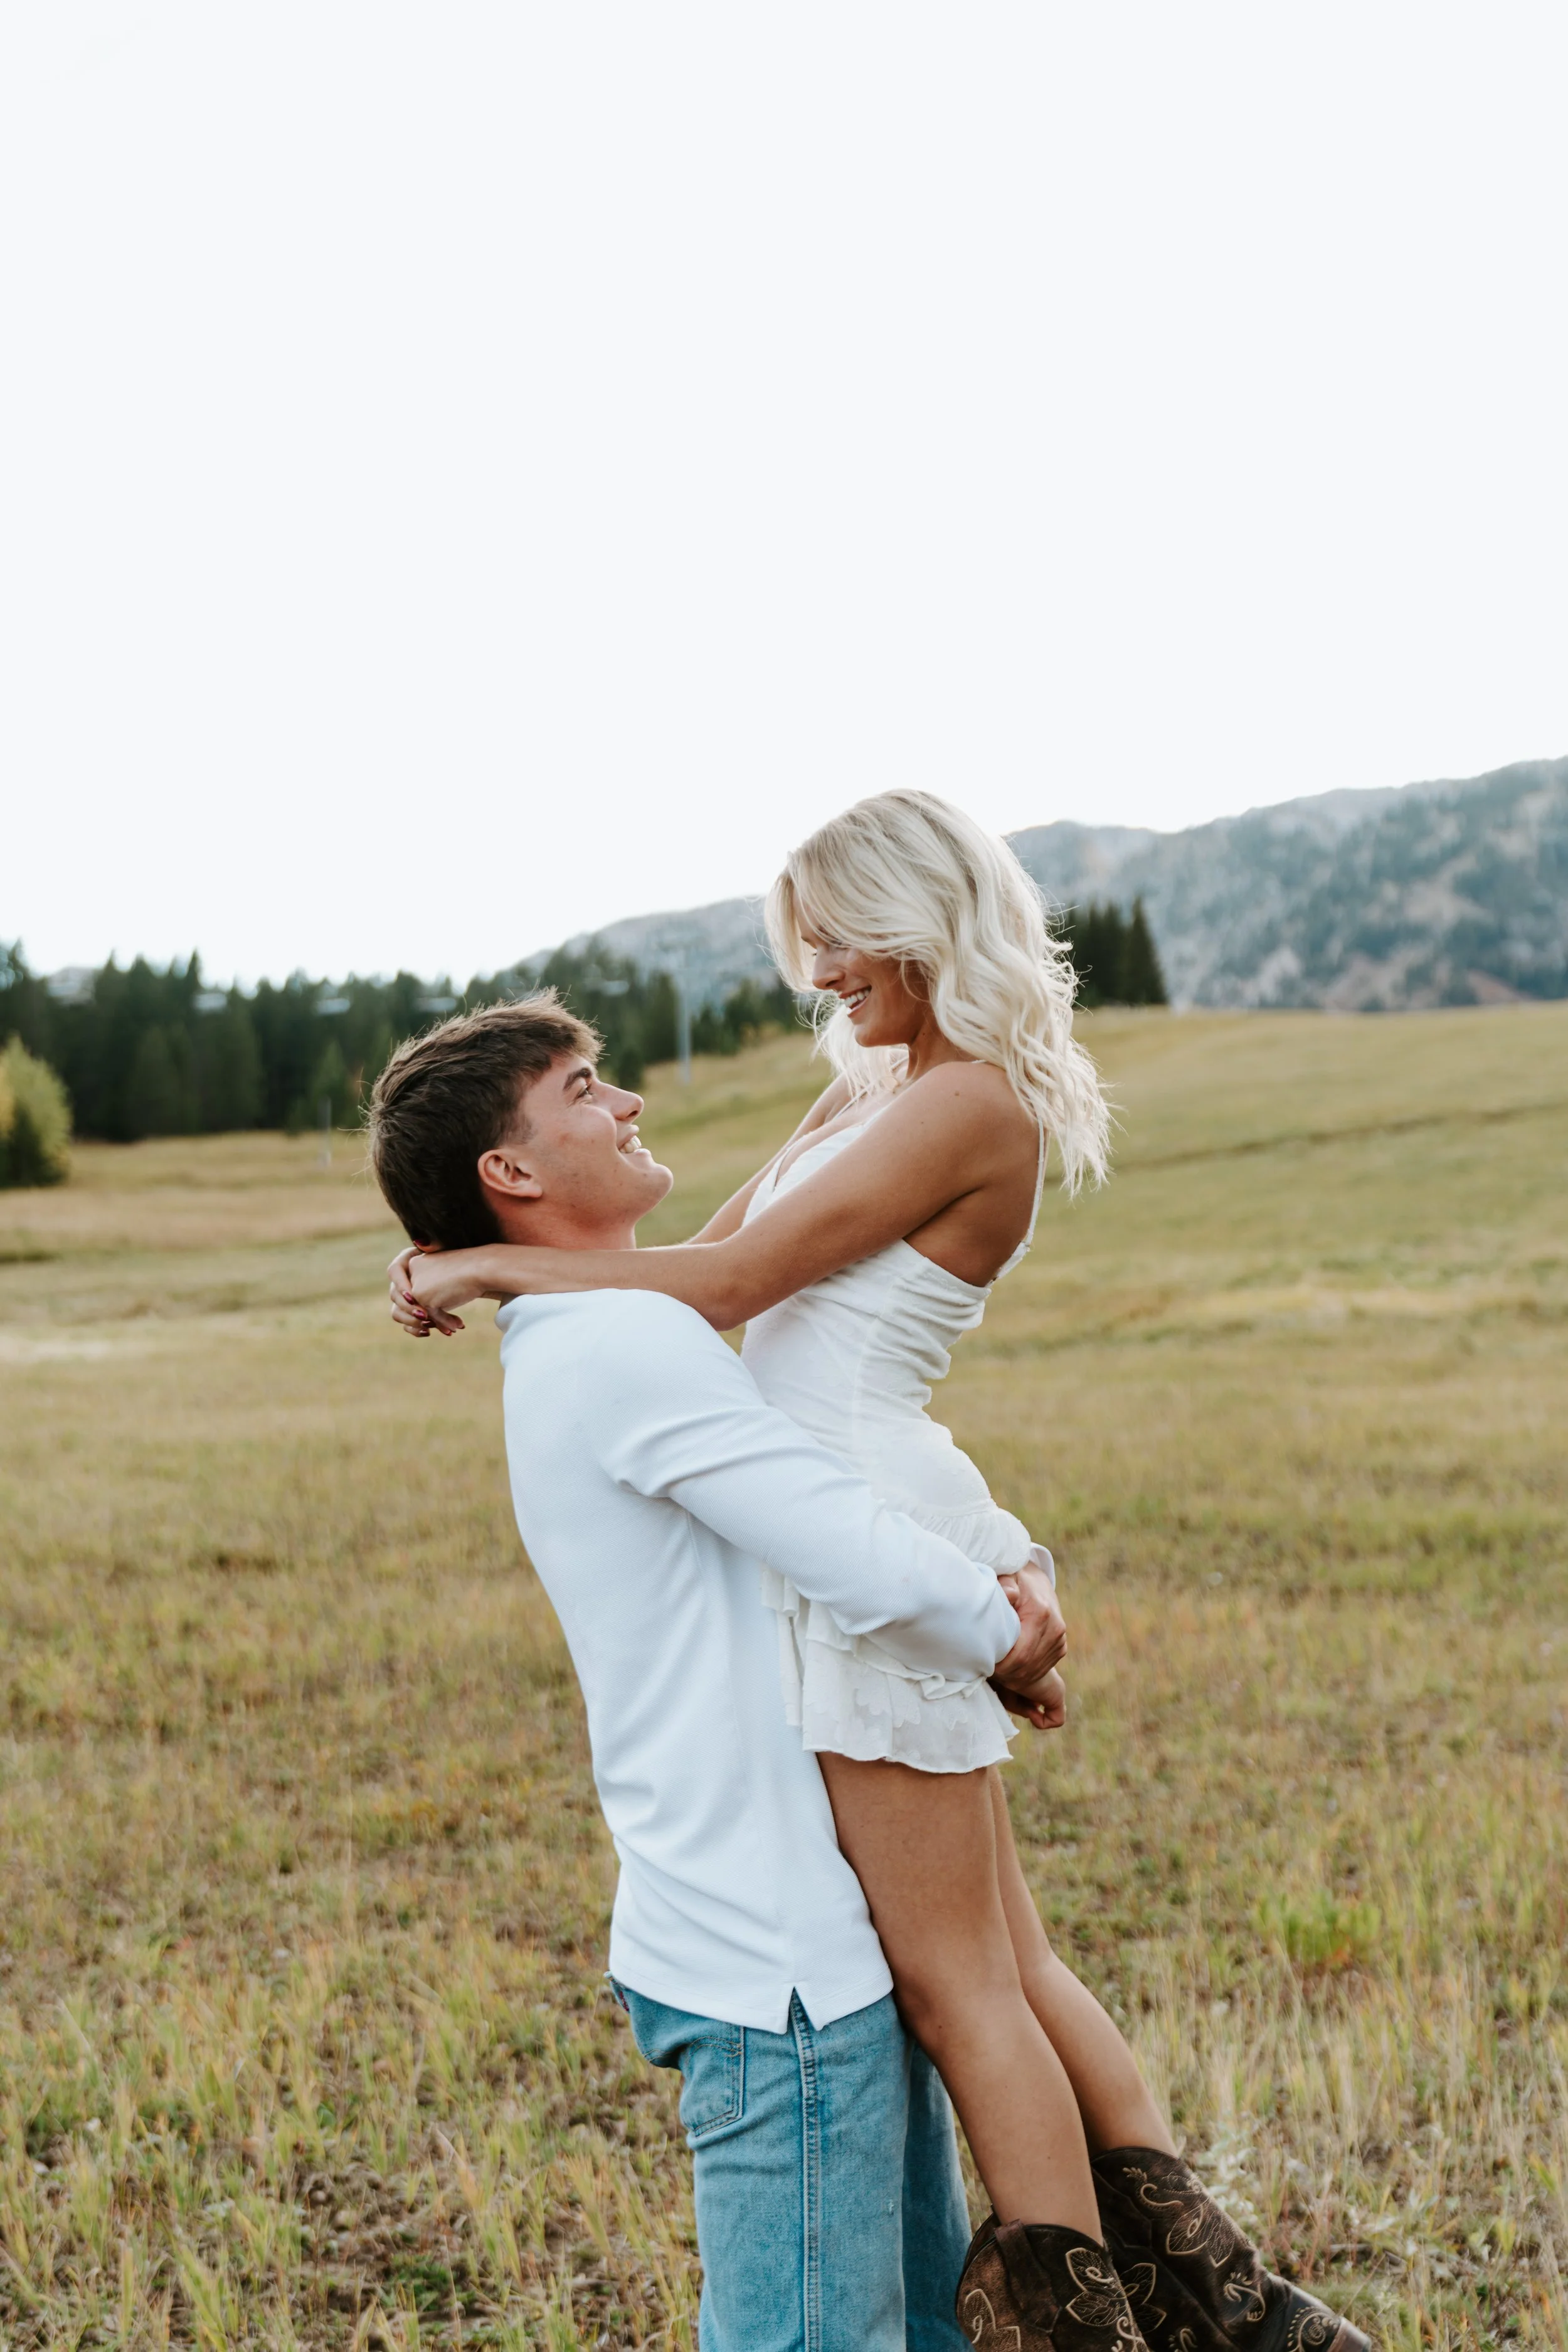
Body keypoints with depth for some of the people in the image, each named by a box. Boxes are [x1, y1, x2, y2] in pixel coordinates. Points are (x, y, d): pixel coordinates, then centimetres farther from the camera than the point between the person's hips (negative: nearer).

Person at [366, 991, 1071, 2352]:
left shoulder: (599, 1348, 14)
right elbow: (871, 1568, -25)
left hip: (831, 1929, 10)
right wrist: (1003, 1643, -4)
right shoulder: (626, 1341, -18)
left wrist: (1017, 1571, 1)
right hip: (776, 1966, -10)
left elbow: (889, 1467, 19)